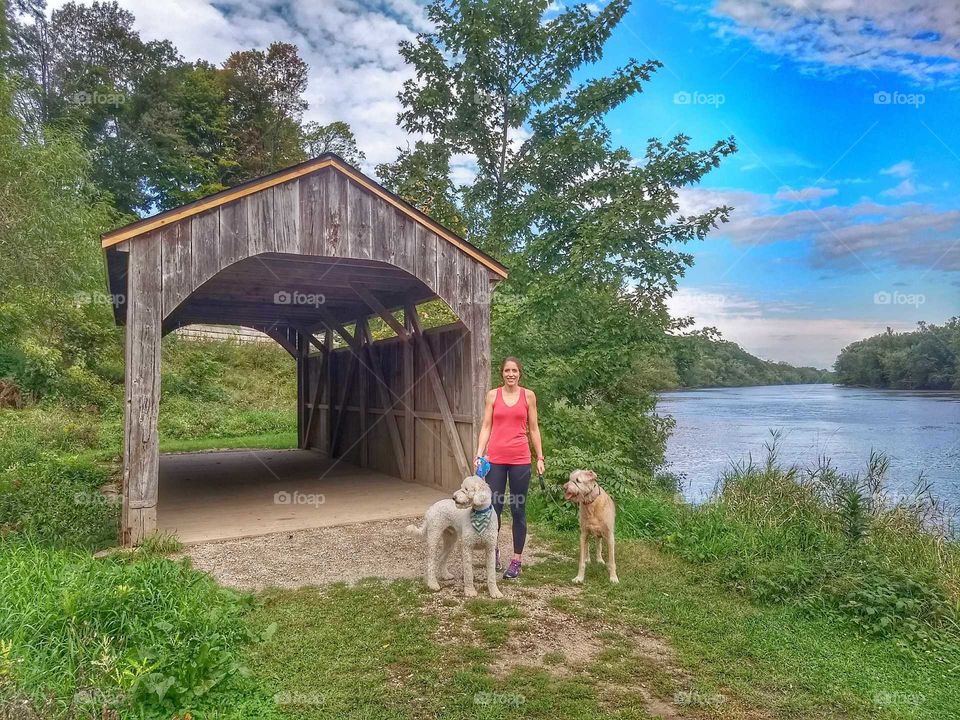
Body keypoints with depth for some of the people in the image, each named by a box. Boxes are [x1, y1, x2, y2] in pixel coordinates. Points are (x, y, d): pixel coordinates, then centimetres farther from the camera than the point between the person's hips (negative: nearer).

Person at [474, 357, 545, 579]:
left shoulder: (528, 396, 5)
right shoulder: (493, 395, 5)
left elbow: (533, 429, 7)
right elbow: (486, 427, 4)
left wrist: (540, 457, 4)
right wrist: (479, 453, -6)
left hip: (520, 459, 0)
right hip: (496, 458, 0)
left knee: (518, 510, 5)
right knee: (493, 507, 1)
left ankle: (516, 560, 15)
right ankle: (494, 550, 26)